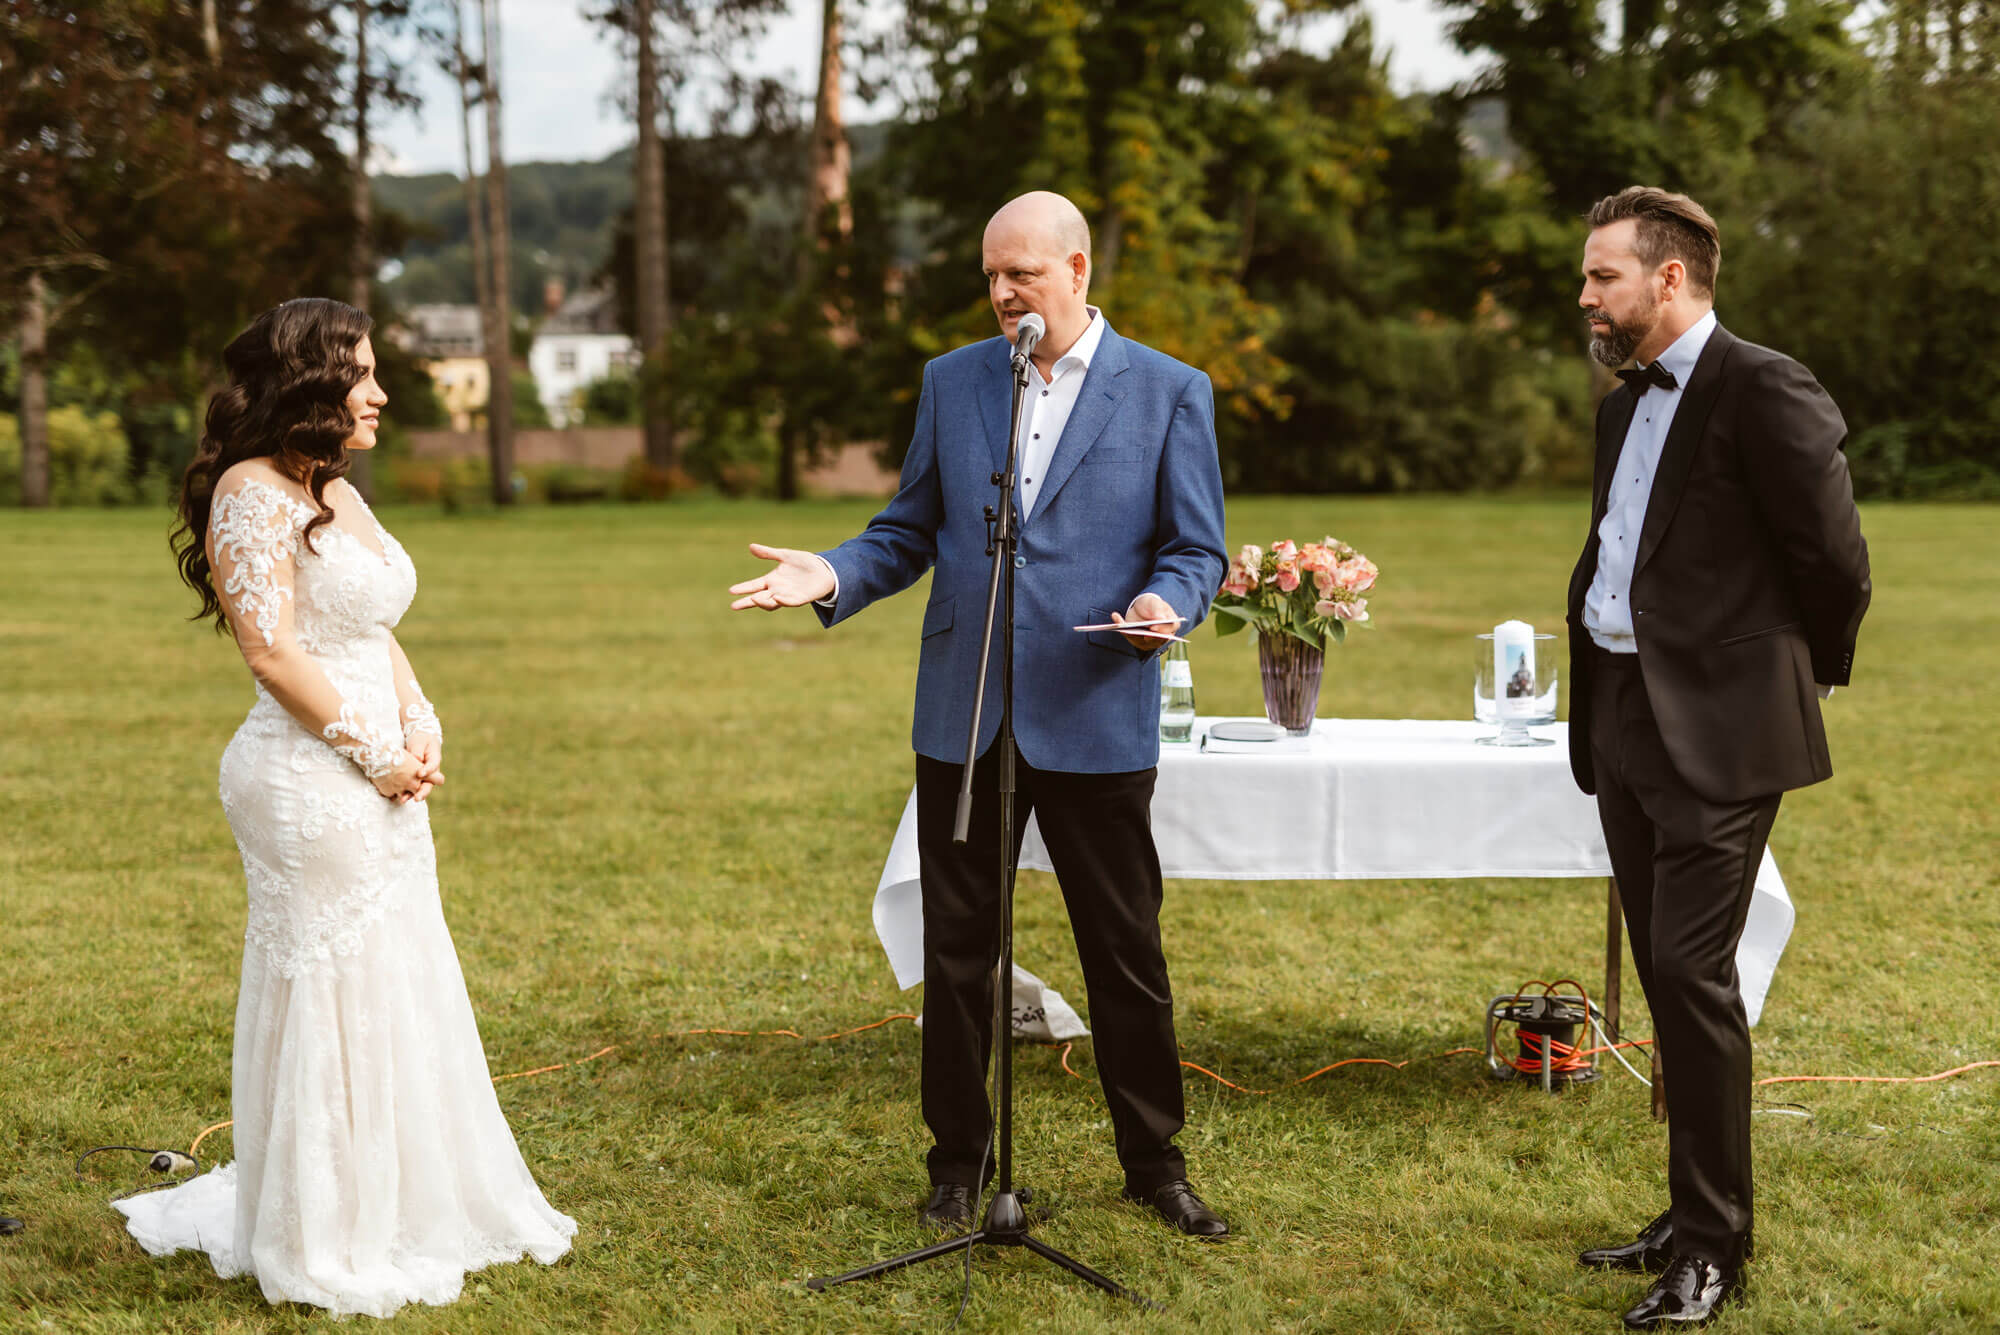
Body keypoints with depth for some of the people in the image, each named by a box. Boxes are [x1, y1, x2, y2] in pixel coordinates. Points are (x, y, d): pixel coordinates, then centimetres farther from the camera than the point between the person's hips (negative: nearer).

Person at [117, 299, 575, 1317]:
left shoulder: (340, 494, 16)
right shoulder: (255, 492, -12)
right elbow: (274, 653, -18)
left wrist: (421, 729, 3)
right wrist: (373, 753, -13)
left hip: (381, 784, 9)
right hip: (309, 784, -9)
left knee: (400, 995, 15)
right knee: (330, 1000, -1)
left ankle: (401, 1212, 29)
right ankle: (325, 1245, 11)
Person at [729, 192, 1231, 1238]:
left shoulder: (1169, 392, 0)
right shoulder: (951, 381, 8)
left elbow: (1196, 552, 1)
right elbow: (909, 533, 12)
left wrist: (1164, 604, -21)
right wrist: (832, 575, -6)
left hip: (1095, 719, -2)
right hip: (963, 717, 3)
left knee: (1125, 950, 7)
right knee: (957, 948, 9)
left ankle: (1152, 1159, 23)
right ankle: (959, 1158, 24)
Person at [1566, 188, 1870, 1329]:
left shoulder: (1764, 391, -12)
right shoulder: (1628, 404, 16)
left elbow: (1836, 560, -11)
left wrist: (1806, 675, 2)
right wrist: (1599, 703, 17)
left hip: (1717, 730, -8)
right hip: (1626, 722, 9)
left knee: (1693, 972, -9)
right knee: (1665, 975, 12)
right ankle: (1697, 1215, 23)